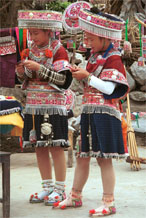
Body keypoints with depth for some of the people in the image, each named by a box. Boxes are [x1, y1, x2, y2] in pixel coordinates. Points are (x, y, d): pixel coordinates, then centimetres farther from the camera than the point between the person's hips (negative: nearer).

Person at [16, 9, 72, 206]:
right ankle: (47, 187, 18)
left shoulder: (58, 51, -8)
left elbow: (64, 81, -16)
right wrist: (21, 73, -3)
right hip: (33, 106, 7)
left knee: (56, 147, -4)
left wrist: (40, 68, -21)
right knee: (39, 148, 9)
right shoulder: (30, 51, 12)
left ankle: (60, 189, 3)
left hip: (53, 106, -7)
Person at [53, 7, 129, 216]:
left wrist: (87, 76, -15)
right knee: (82, 156, 13)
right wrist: (79, 73, 4)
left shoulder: (113, 58, -11)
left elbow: (109, 89, -18)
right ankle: (75, 196, 25)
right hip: (89, 111, 8)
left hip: (105, 113, -8)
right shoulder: (94, 55, 15)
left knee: (104, 158, -5)